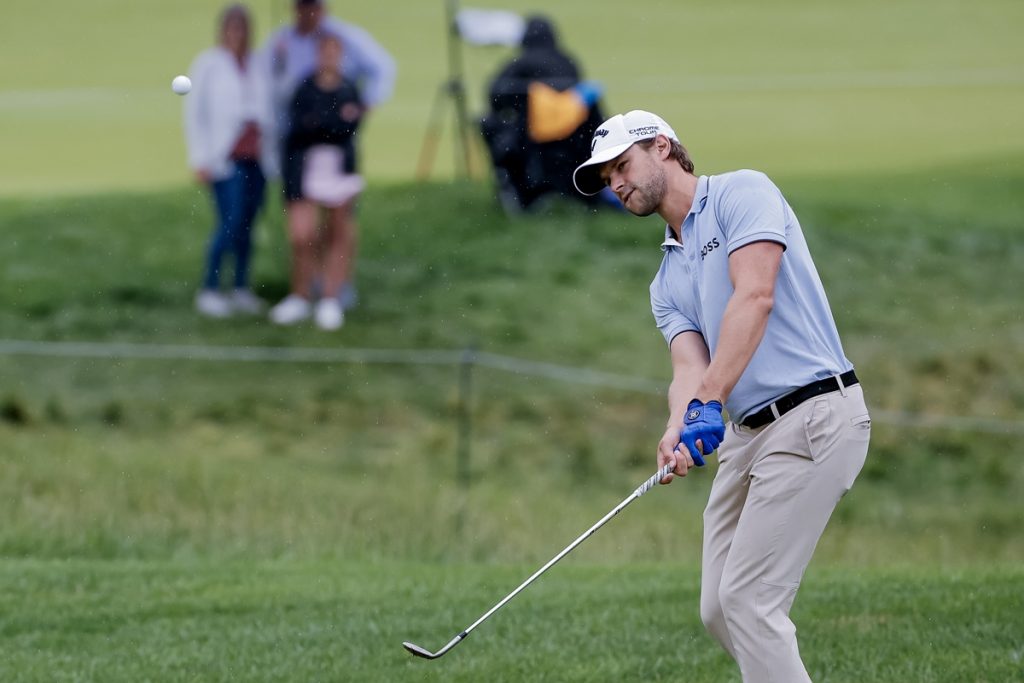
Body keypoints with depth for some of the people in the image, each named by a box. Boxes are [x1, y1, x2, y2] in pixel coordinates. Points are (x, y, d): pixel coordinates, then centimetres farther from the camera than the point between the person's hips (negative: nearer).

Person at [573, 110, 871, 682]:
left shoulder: (742, 192, -2)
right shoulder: (667, 282, 21)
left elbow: (755, 296, -18)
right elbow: (690, 368, 4)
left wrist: (708, 402, -26)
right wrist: (677, 431, -20)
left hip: (814, 415, -9)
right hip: (748, 432, 9)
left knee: (748, 601, -14)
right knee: (719, 609, 8)